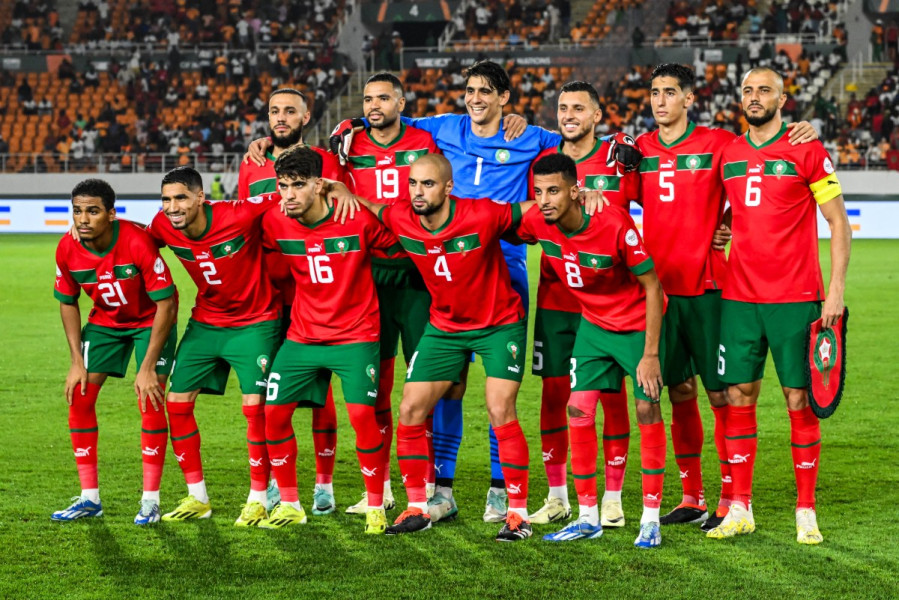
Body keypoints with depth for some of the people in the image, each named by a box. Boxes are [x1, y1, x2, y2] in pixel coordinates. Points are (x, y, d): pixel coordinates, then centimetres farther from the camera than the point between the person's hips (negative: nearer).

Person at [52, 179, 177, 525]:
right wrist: (77, 362, -7)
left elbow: (166, 304, -26)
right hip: (104, 321, 5)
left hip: (150, 321, -5)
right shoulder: (67, 250, -18)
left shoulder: (138, 243, -33)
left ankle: (150, 500, -4)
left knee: (150, 401, -15)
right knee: (79, 397, -4)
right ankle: (89, 498, 7)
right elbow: (68, 303, -1)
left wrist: (148, 368, -26)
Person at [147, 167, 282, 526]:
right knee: (177, 401, 1)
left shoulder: (240, 216, -27)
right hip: (205, 323, 5)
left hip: (254, 324, -5)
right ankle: (197, 499, 14)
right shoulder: (163, 227, -12)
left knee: (254, 406, -13)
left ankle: (258, 500, 2)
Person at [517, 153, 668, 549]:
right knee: (579, 409, -3)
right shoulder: (538, 224, -16)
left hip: (639, 323, -5)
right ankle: (588, 518, 5)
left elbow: (651, 286, -22)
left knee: (647, 410, -7)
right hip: (594, 323, 5)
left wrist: (650, 353, -22)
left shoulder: (614, 223, -30)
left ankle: (651, 519, 1)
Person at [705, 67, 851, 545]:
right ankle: (740, 509, 8)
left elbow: (839, 223, -2)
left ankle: (806, 513, 6)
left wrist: (836, 290, -8)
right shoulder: (727, 155, 10)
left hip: (795, 298, -4)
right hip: (739, 298, 4)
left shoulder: (806, 151, -2)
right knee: (738, 398, 2)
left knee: (799, 401, -1)